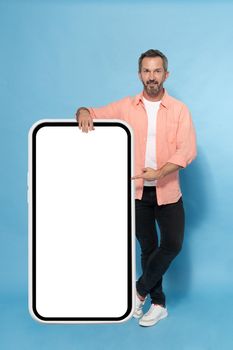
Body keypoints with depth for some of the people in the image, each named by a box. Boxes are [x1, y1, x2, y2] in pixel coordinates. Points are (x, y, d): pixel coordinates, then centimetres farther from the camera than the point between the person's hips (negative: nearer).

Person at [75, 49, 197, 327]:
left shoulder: (179, 109, -3)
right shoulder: (125, 107, 1)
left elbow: (187, 149, -13)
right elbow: (93, 115, 7)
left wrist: (160, 172, -28)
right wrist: (83, 113, -18)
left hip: (168, 192, -1)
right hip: (137, 192, 1)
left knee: (172, 244, -9)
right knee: (148, 249, 11)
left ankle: (140, 289, 15)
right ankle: (158, 303, 27)